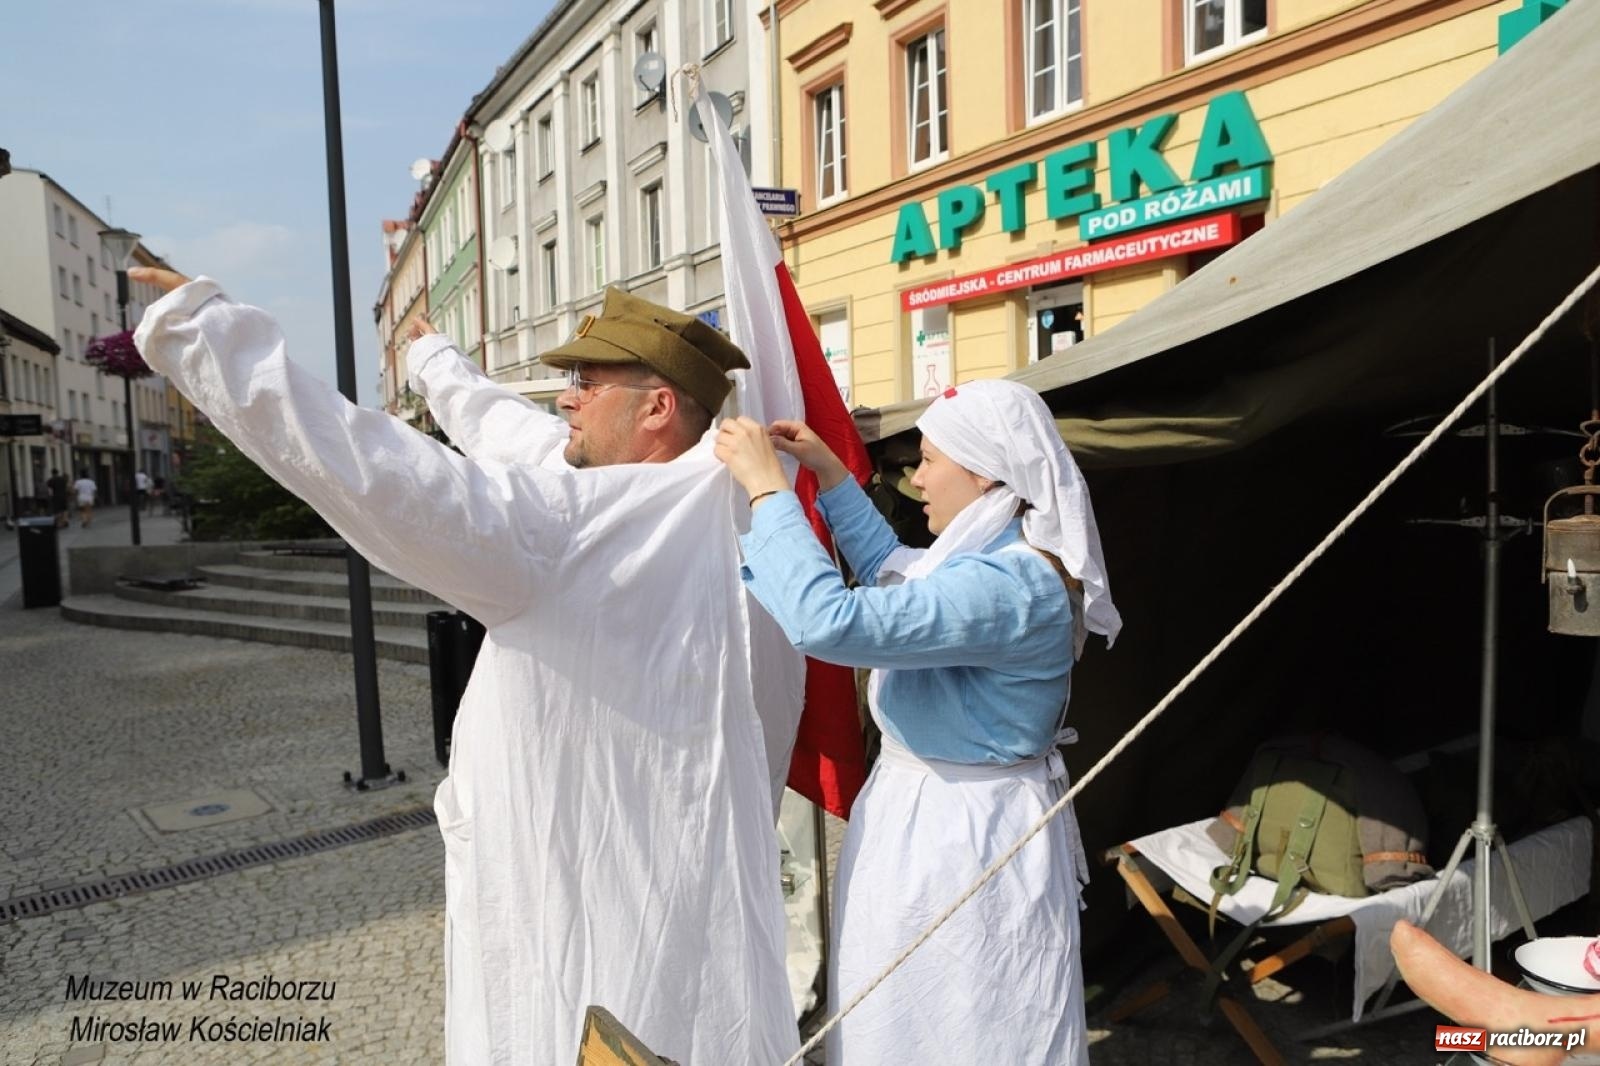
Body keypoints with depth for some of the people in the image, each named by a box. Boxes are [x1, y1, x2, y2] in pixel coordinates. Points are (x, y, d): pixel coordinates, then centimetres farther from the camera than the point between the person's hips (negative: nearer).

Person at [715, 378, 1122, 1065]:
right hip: (935, 818, 10)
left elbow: (831, 623, -35)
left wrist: (767, 489, -25)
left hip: (963, 834, -10)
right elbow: (891, 569, 24)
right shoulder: (994, 560, 6)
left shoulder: (1012, 586, -27)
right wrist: (829, 473, 16)